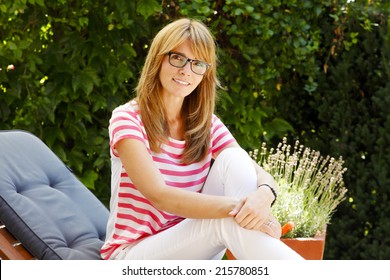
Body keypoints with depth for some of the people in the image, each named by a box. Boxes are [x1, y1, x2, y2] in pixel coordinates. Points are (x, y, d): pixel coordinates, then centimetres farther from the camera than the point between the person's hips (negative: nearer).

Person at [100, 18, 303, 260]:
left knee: (234, 159, -17)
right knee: (227, 220, -32)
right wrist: (235, 207, -37)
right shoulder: (128, 119, -11)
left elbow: (261, 176, -5)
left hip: (192, 254, 6)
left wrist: (264, 195, -32)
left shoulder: (208, 125, 7)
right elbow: (159, 195, -25)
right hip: (131, 253, -5)